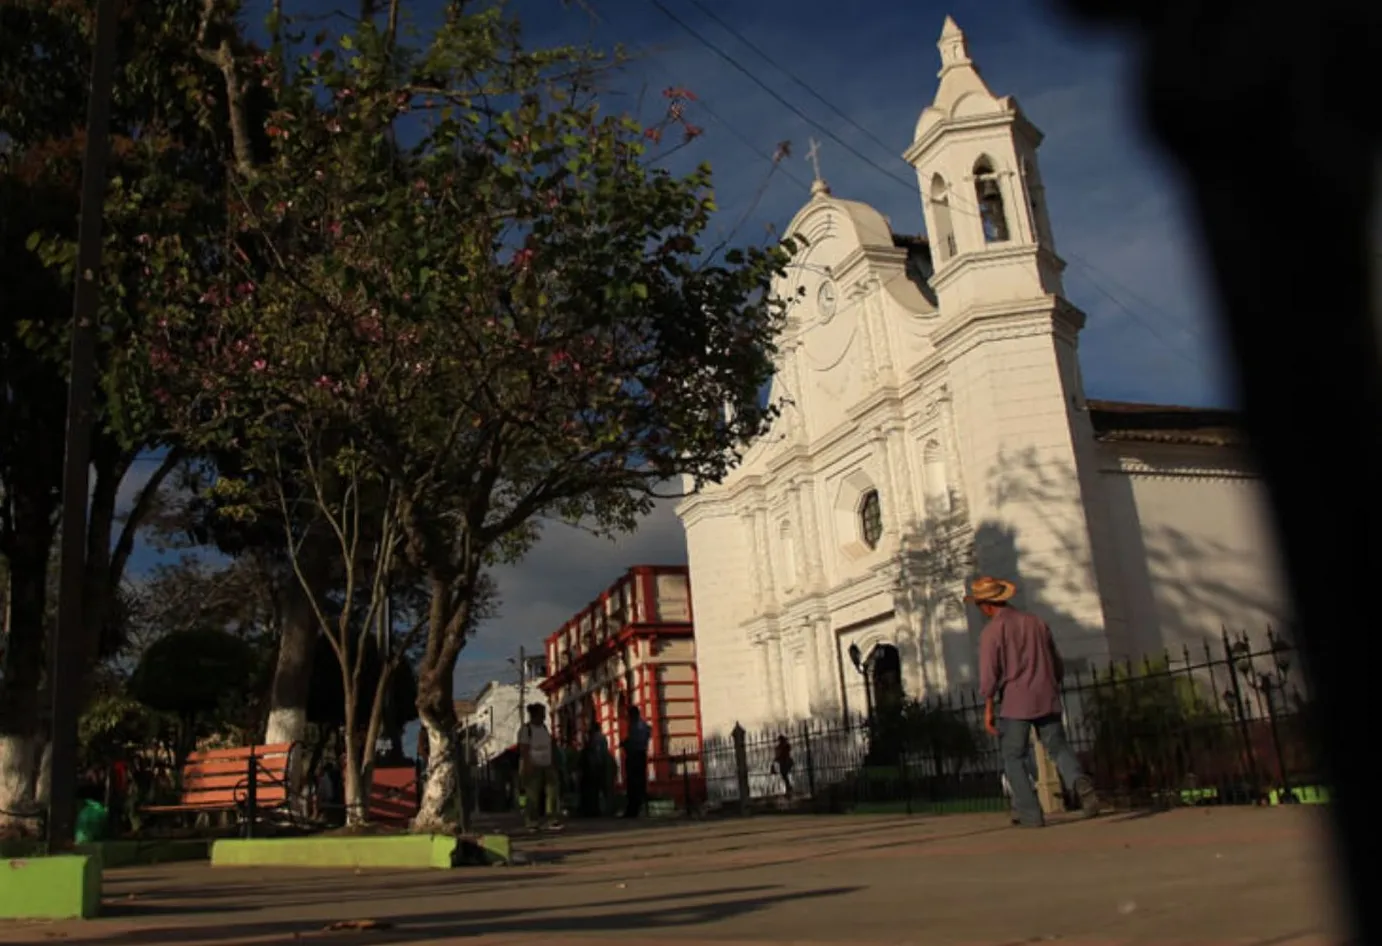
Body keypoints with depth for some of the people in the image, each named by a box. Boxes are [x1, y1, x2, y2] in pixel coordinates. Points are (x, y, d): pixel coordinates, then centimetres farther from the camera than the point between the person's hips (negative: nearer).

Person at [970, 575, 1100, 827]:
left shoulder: (992, 630, -8)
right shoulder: (1036, 622, 9)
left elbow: (989, 673, -14)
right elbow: (1058, 665, 15)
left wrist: (988, 709, -8)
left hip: (1015, 704, -4)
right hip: (1047, 700, 4)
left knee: (1013, 758, 8)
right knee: (1059, 748, 11)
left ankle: (1029, 813, 3)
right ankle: (1079, 781, -18)